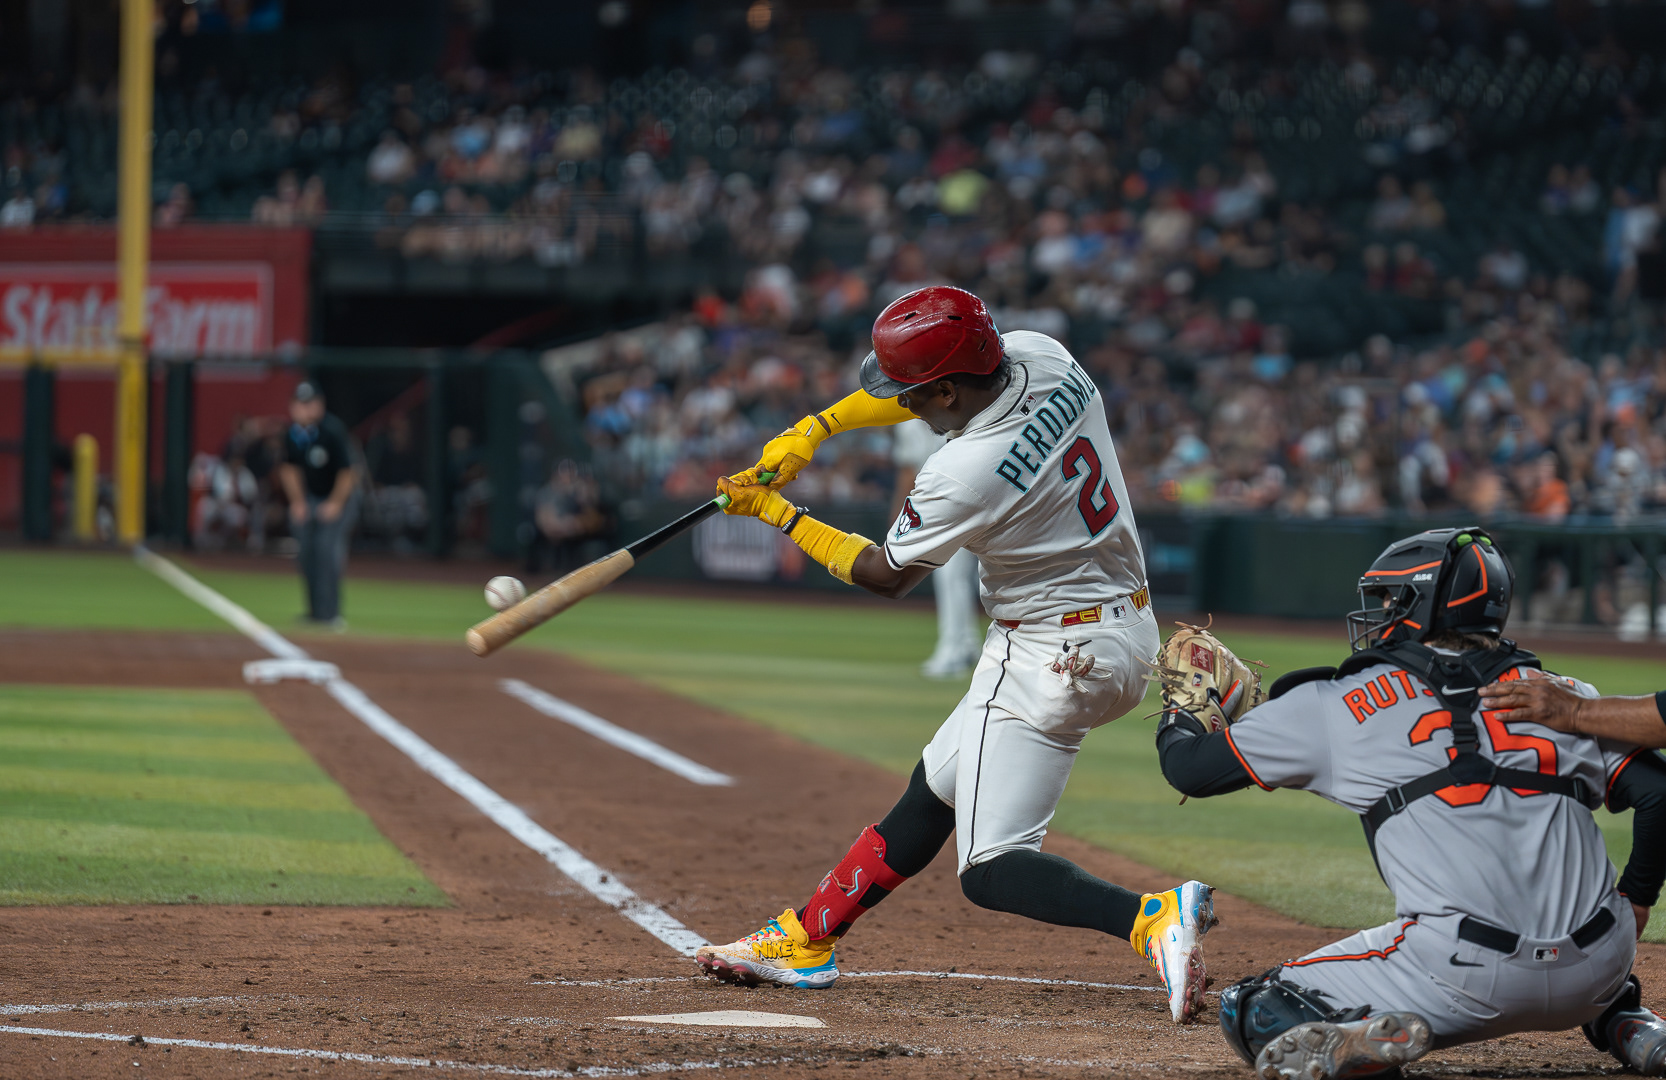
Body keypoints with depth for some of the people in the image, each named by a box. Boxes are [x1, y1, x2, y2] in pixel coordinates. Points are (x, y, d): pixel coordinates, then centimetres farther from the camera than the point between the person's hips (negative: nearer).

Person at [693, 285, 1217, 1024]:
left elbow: (885, 576, -8)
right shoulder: (1039, 356, -7)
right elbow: (931, 387, 15)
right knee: (935, 790, 21)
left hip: (1050, 658, -10)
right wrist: (815, 428, 9)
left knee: (989, 871, -9)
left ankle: (1152, 916, -29)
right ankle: (802, 943, 33)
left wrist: (778, 515, 2)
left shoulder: (964, 476, -27)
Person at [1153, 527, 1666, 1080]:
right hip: (1593, 974, 4)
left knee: (1253, 1014, 11)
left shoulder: (1342, 705, 8)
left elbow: (1189, 767, 16)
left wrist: (1178, 716, 39)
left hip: (1464, 978, -4)